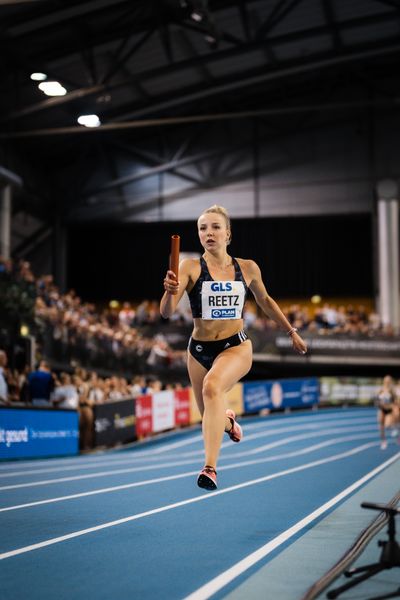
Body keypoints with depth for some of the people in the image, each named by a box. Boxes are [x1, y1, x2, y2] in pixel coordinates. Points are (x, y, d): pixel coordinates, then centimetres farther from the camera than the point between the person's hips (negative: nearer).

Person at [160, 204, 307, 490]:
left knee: (212, 387, -33)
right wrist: (170, 292, -40)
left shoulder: (248, 268, 0)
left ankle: (210, 467, -35)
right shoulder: (191, 267, -8)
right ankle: (228, 420, 54)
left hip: (236, 347, -1)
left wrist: (292, 332, 23)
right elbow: (166, 312, -18)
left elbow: (265, 301, 19)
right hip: (200, 350, 1)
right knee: (211, 418, 13)